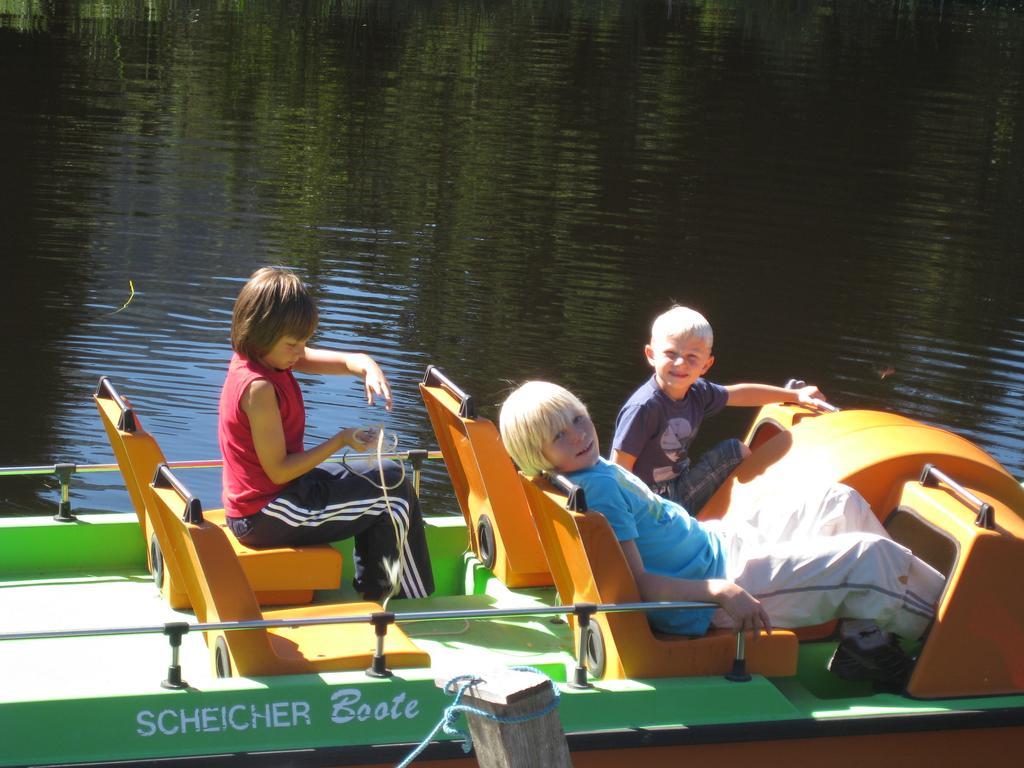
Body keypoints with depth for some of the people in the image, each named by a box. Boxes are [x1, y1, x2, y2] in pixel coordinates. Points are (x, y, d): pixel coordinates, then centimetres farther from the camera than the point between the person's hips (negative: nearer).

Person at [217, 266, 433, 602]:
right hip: (265, 518, -11)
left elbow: (345, 360, 1)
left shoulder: (260, 357, 2)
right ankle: (413, 606, 10)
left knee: (385, 476, 23)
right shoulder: (259, 387, -27)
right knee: (395, 492, -3)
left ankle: (375, 592, 29)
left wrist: (368, 368, -22)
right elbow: (279, 471, -24)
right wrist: (340, 441, -20)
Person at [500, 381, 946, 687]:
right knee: (869, 556, -12)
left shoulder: (596, 470, 4)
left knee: (838, 500, 14)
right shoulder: (597, 489, -25)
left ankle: (866, 638, 15)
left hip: (716, 540, 11)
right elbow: (638, 583, -28)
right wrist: (719, 591, -33)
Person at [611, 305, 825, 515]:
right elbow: (619, 471, -23)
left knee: (738, 451, 11)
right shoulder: (644, 407, -26)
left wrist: (795, 395, 23)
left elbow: (740, 394, 17)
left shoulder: (697, 392, -1)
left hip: (682, 491, 8)